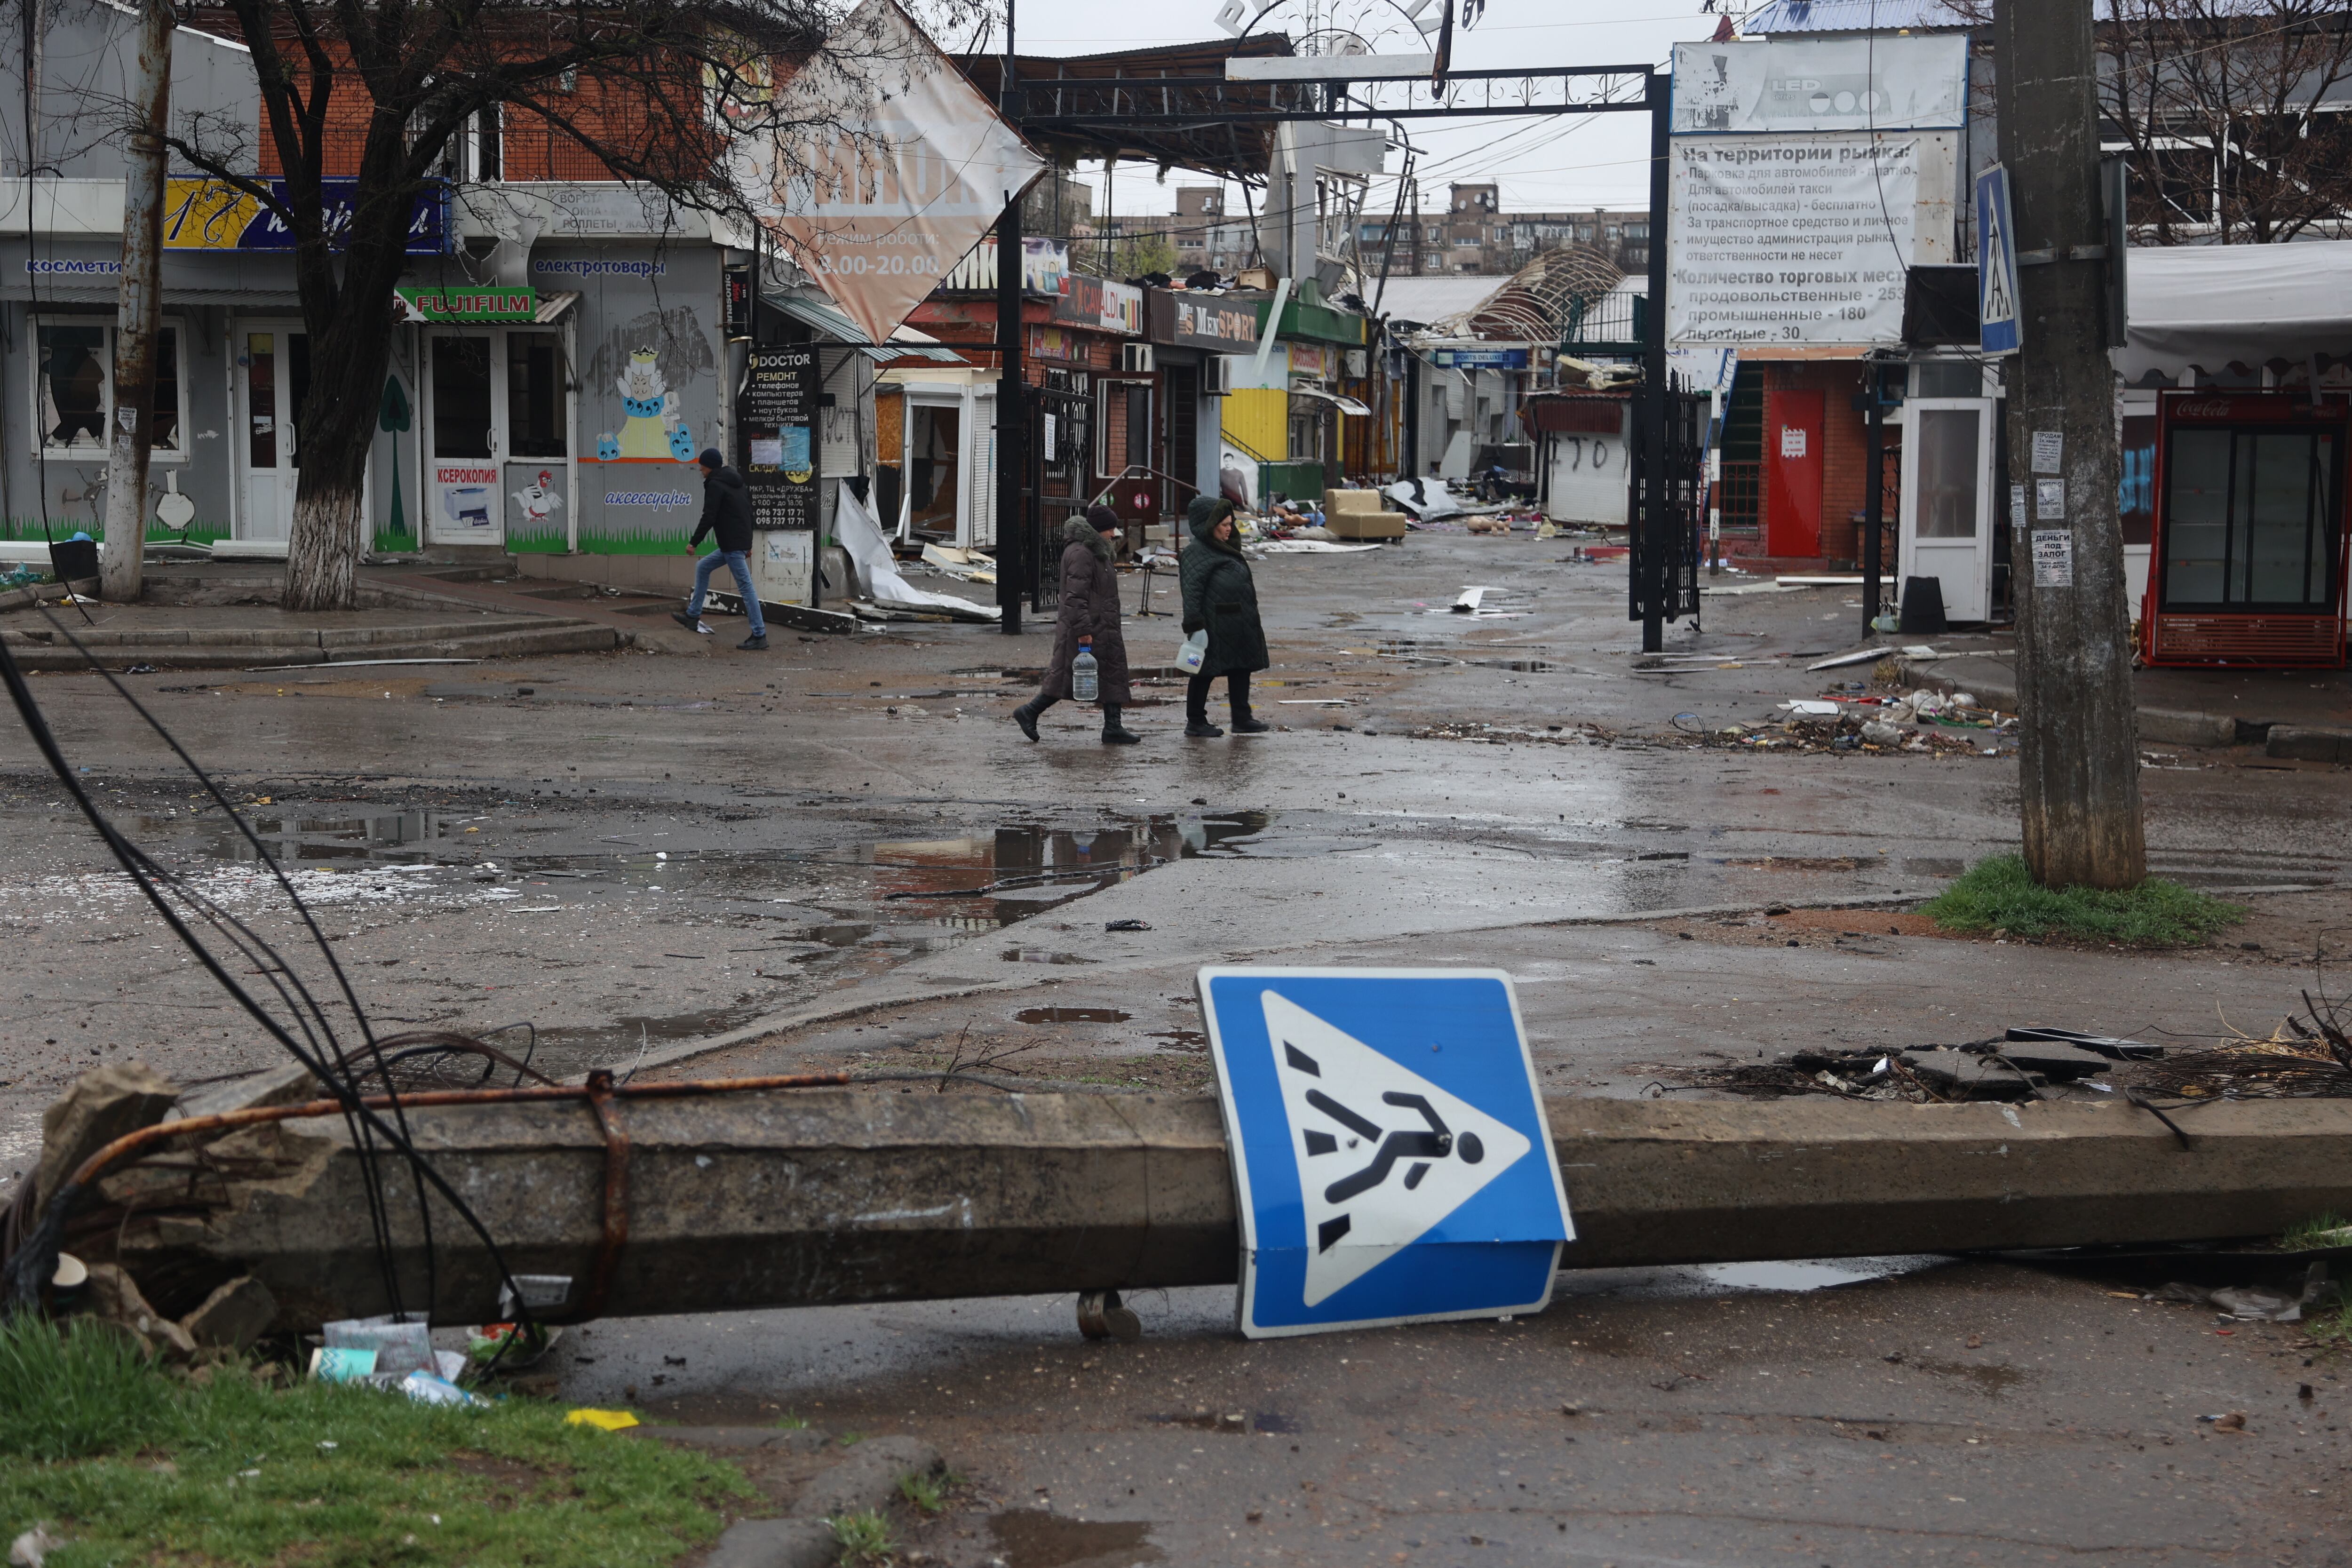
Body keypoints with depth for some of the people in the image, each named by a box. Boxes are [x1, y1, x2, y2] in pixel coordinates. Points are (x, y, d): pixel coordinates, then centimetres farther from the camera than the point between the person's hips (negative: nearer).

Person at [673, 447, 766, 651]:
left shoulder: (715, 485, -11)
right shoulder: (737, 483, 18)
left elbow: (709, 518, -17)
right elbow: (749, 513, 22)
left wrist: (694, 542, -10)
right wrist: (748, 544, 26)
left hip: (732, 545, -10)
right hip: (742, 541, 10)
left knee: (745, 586, -9)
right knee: (702, 567, 22)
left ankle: (759, 635, -9)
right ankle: (693, 616, 26)